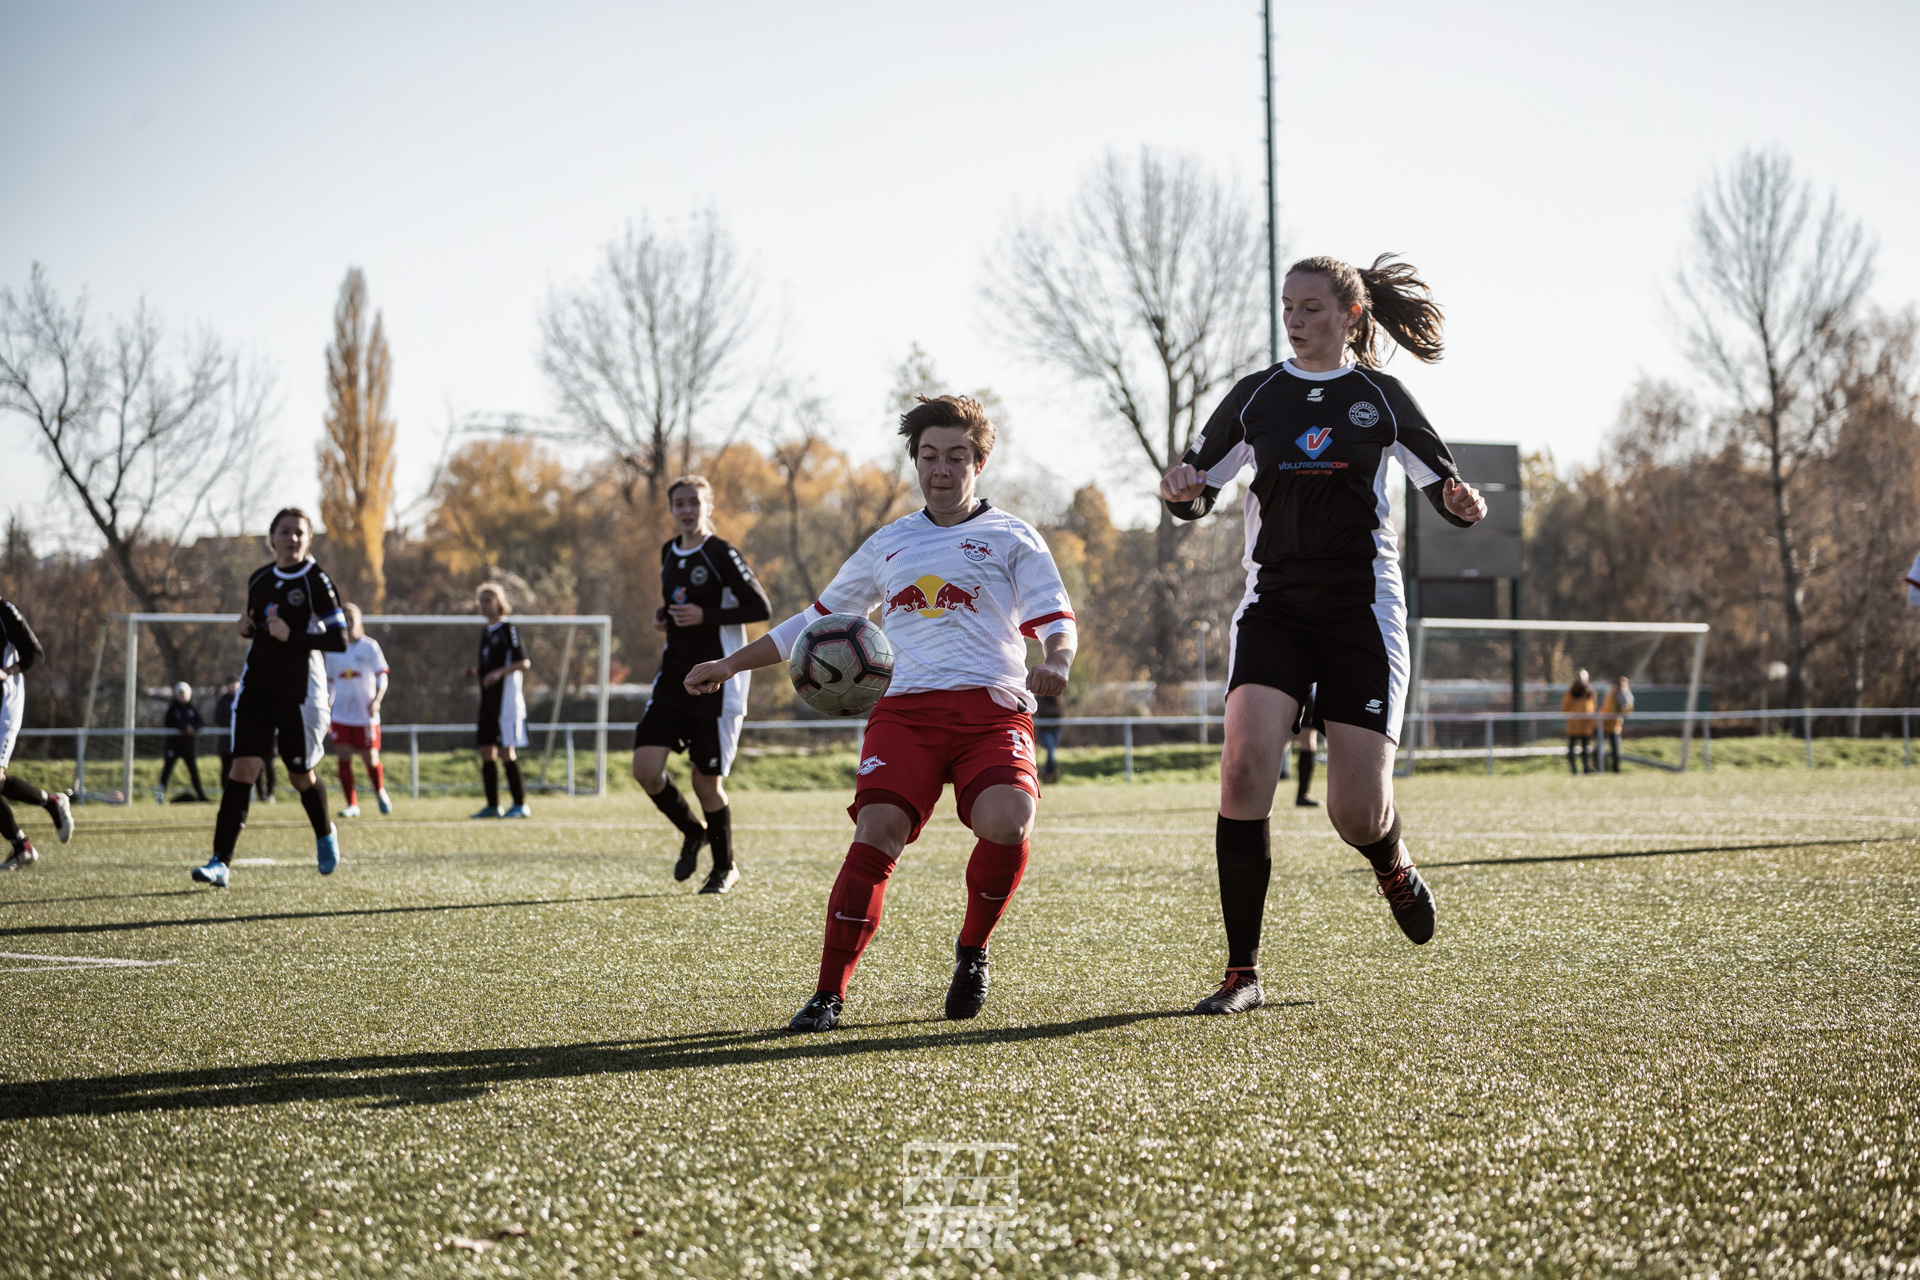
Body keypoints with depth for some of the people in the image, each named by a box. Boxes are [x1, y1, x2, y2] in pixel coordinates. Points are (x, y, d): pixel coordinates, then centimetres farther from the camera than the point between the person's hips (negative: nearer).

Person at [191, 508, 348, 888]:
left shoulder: (317, 582, -10)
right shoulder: (259, 580, 8)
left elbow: (339, 639, -15)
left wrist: (292, 636, -25)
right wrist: (246, 629, 1)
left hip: (300, 694, -4)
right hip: (256, 687, 4)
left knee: (300, 775, 9)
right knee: (243, 767, -10)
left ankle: (325, 834, 41)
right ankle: (221, 862, -15)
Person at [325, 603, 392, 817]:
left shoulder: (369, 646, -2)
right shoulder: (333, 649, 8)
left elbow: (382, 676, -6)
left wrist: (376, 700, -23)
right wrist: (326, 710, 14)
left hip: (366, 714, -3)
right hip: (341, 715, 3)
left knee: (370, 757, 0)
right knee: (344, 756, -6)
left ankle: (380, 792, 29)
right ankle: (351, 804, 1)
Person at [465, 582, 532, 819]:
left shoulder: (508, 629, -8)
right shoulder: (486, 632, 17)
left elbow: (525, 663, -15)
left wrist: (499, 672, -26)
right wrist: (475, 671, 7)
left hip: (506, 699, -8)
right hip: (488, 701, 8)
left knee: (506, 752, -9)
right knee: (486, 753, 6)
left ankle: (520, 805, -3)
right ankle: (493, 806, 11)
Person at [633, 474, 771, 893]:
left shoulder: (721, 554, -10)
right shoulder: (669, 553, 11)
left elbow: (761, 608, -12)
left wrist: (705, 617, -19)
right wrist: (664, 616, 5)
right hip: (674, 677, 6)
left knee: (706, 781, -2)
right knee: (645, 767, -8)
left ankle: (724, 867, 20)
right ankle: (692, 833, 19)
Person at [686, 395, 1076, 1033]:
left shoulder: (1010, 538, 14)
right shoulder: (887, 545, 24)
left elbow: (1056, 621, 5)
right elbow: (819, 619, 32)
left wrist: (1054, 662, -19)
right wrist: (732, 663, 27)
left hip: (992, 711, -2)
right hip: (905, 710, 2)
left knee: (1006, 823, -29)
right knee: (877, 831, -22)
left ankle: (972, 950, -1)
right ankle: (829, 993, -15)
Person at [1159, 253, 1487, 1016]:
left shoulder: (1379, 397, 3)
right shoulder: (1255, 397, 8)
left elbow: (1442, 482, 7)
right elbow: (1198, 489, 12)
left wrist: (1461, 502, -16)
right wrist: (1182, 491, -12)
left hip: (1361, 609, -1)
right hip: (1273, 606, 1)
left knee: (1357, 817, -7)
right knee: (1245, 767, -22)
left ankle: (1392, 864, 34)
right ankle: (1243, 974, -14)